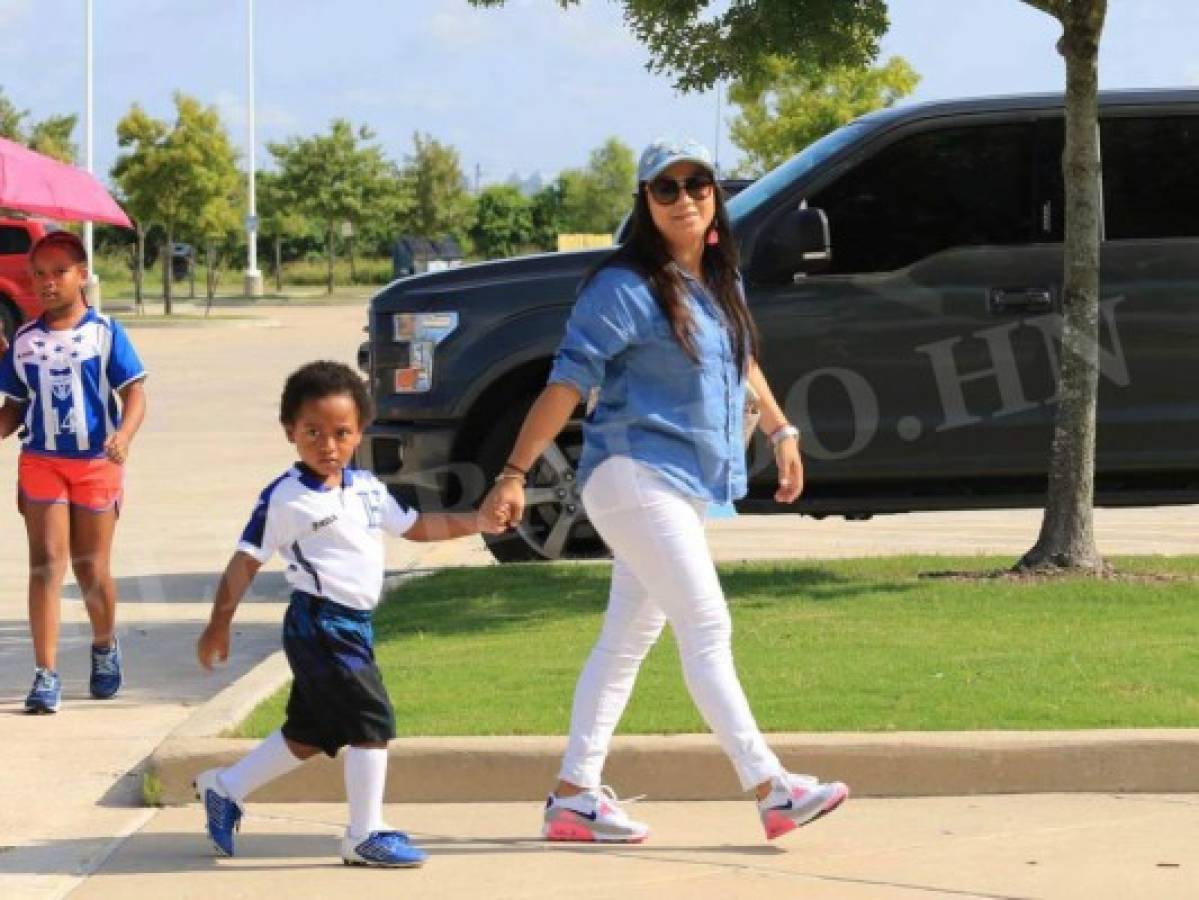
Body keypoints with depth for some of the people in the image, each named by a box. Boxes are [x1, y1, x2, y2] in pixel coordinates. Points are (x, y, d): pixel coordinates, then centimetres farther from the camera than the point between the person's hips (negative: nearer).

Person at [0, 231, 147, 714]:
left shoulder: (105, 333, -4)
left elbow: (134, 394, -7)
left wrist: (123, 436, -25)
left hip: (96, 463, -1)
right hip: (40, 461, 1)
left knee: (92, 569, 9)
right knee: (46, 564, -7)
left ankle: (105, 647, 37)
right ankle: (46, 675, -10)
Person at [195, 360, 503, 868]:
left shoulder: (366, 488, 9)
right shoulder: (285, 498, -12)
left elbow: (414, 527, 20)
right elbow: (246, 561, -9)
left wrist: (476, 523, 11)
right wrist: (219, 625, -9)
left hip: (354, 625, 8)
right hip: (319, 623, -8)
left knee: (311, 731, 17)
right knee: (371, 720, -11)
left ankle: (224, 789, 32)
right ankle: (365, 836, -3)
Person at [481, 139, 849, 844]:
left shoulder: (719, 283, 12)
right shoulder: (625, 289, -12)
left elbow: (743, 359, 31)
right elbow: (567, 385, -15)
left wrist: (780, 429, 34)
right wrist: (514, 475, -19)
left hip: (686, 487, 9)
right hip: (636, 477, -9)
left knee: (628, 640, 10)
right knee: (708, 632, -12)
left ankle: (576, 796, 15)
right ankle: (772, 789, -16)